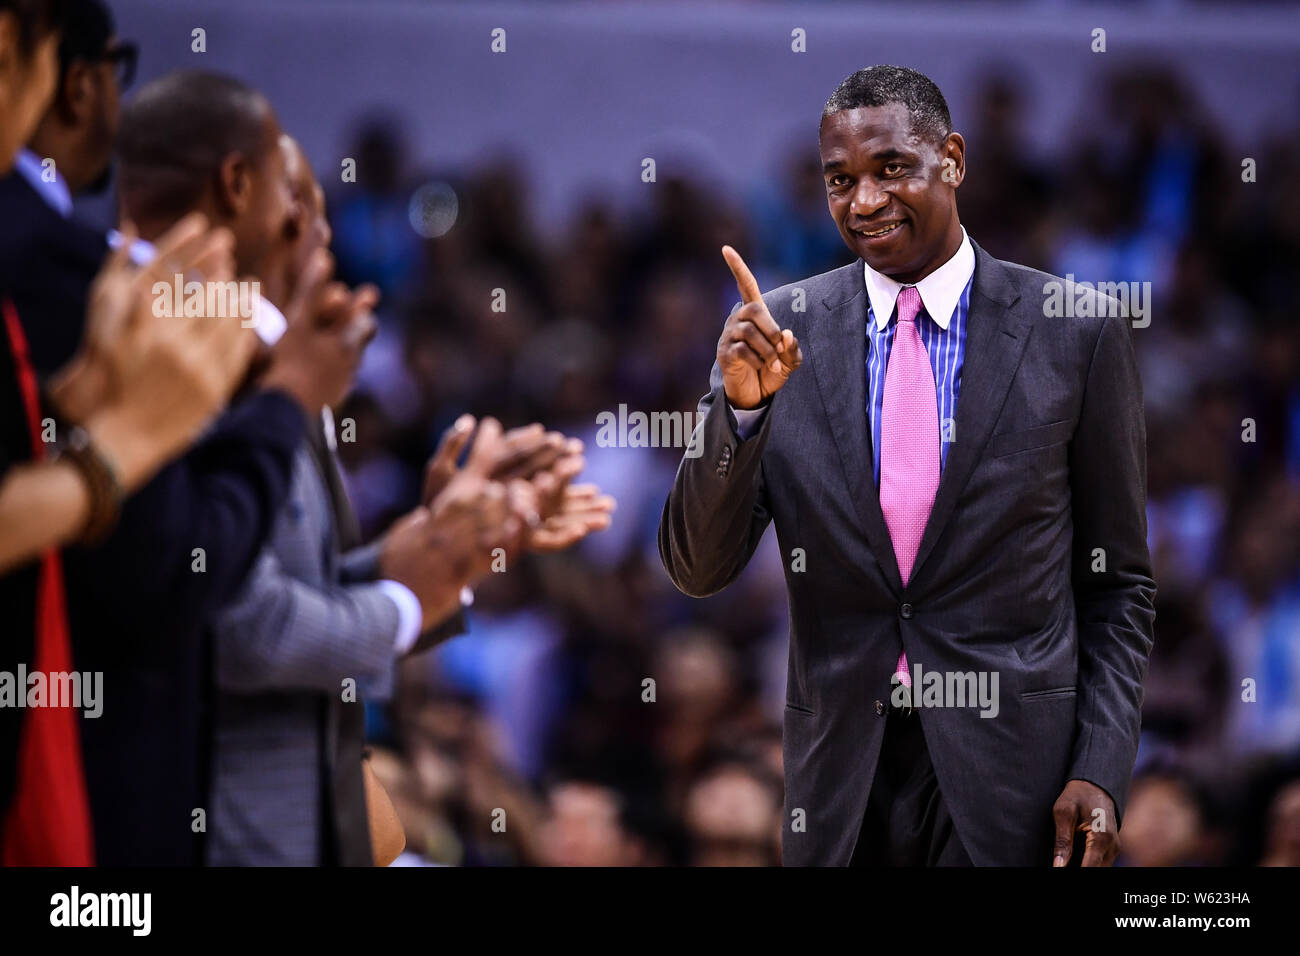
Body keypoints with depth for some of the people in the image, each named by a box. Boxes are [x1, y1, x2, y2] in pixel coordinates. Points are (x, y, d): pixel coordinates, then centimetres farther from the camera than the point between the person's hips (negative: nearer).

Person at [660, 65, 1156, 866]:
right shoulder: (783, 332, 1)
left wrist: (1102, 772, -8)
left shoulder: (1078, 334, -3)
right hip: (841, 786, 2)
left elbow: (1119, 585, 2)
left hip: (1012, 778, -2)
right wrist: (741, 404, -18)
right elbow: (698, 569, -2)